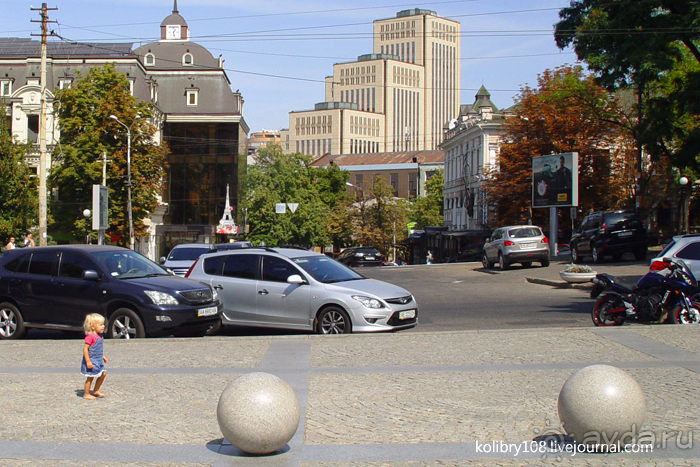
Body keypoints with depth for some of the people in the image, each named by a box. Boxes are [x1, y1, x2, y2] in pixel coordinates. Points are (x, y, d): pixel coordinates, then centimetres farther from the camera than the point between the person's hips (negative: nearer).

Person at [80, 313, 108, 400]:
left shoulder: (99, 336, 9)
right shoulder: (90, 336, -21)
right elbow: (85, 348, -22)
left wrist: (103, 356, 21)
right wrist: (88, 361, -24)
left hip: (98, 360, 9)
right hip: (91, 361, -9)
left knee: (103, 373, 11)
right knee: (90, 377, -2)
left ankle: (96, 390, 25)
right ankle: (86, 394, 11)